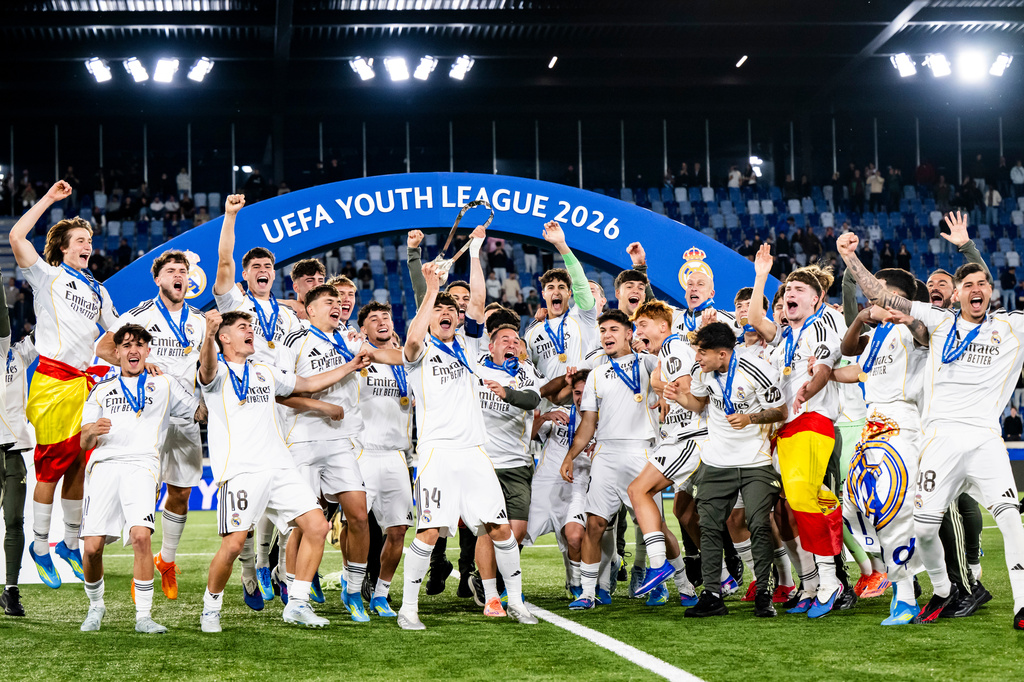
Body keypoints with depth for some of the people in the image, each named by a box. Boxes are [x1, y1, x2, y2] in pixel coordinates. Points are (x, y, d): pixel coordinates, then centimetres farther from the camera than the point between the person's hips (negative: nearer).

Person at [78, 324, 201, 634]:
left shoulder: (164, 384, 21)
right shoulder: (102, 390, 24)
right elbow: (84, 443, 16)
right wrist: (93, 430, -7)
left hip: (142, 465, -2)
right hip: (104, 466, 2)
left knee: (141, 536, -24)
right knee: (92, 546, -8)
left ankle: (143, 616, -15)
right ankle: (96, 606, 19)